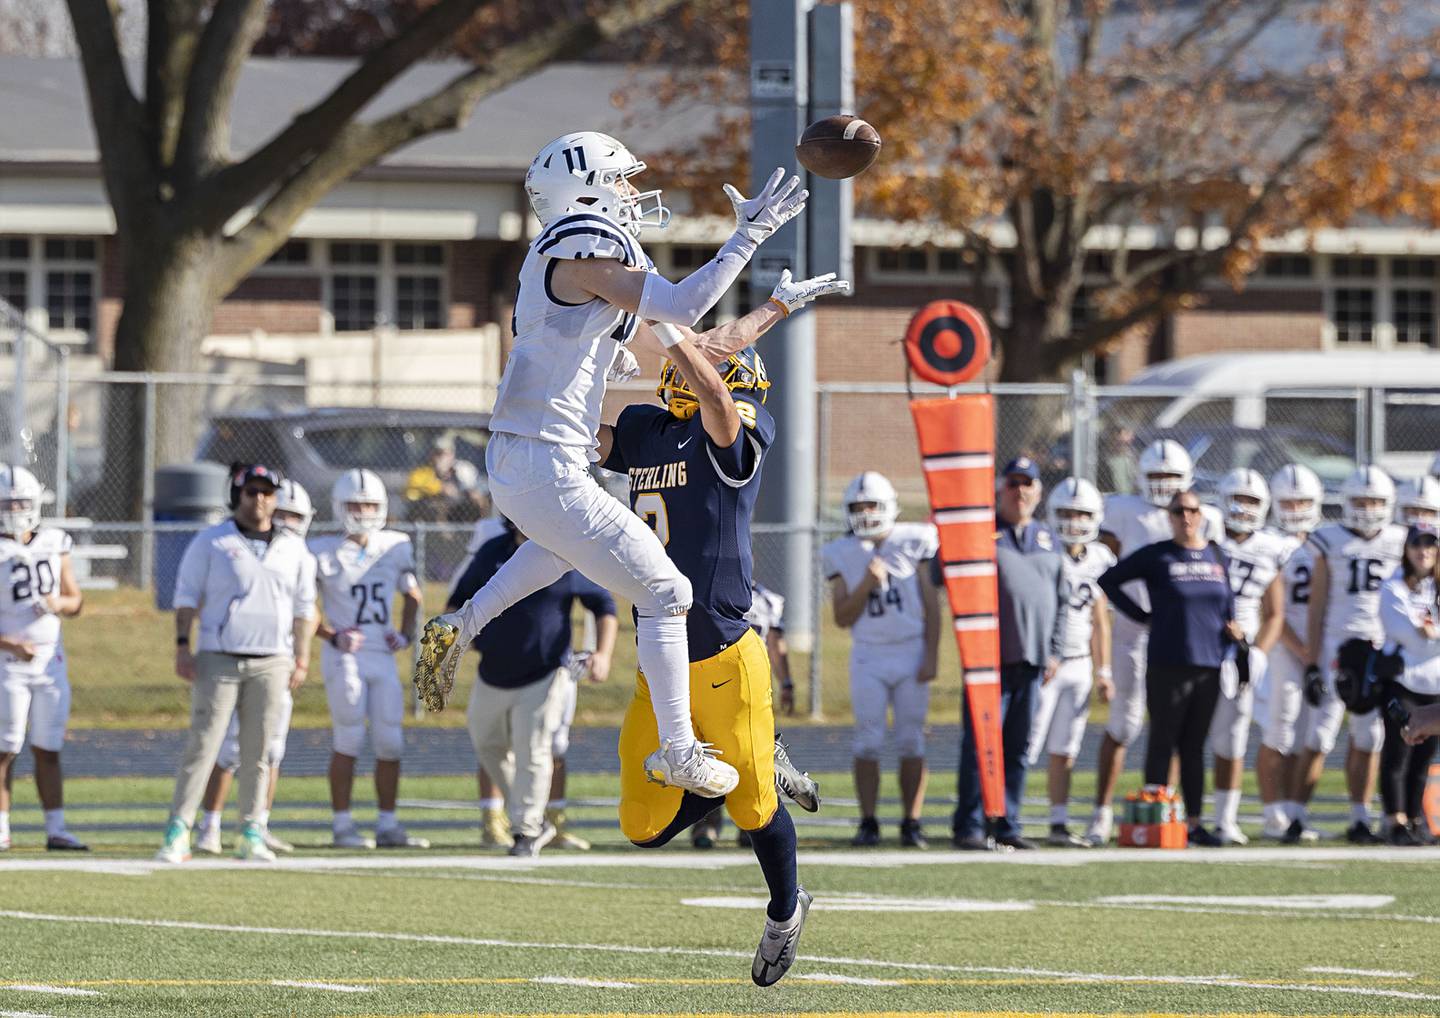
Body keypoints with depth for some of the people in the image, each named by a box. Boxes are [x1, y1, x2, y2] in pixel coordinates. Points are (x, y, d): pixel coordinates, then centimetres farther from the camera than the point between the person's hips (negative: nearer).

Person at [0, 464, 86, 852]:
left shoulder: (53, 544, 6)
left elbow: (76, 601, 13)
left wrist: (58, 604, -9)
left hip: (51, 660, 4)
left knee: (48, 750, 5)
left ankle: (56, 830, 7)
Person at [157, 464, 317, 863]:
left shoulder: (294, 550, 11)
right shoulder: (211, 543, 2)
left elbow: (303, 608, 16)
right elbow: (187, 595, 2)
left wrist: (302, 659, 10)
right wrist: (182, 646, -7)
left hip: (271, 663, 3)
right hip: (218, 660, -3)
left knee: (258, 751, 4)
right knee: (202, 745, -8)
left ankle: (251, 833, 12)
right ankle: (178, 832, -9)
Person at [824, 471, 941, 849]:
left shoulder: (913, 543, -2)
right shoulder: (842, 556, 3)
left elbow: (931, 606, 0)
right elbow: (842, 617, 1)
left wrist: (931, 657, -6)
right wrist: (866, 585, -14)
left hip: (912, 653, -1)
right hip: (868, 657, 1)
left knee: (912, 742, 0)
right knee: (868, 742, -5)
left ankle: (911, 824, 4)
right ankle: (868, 824, 1)